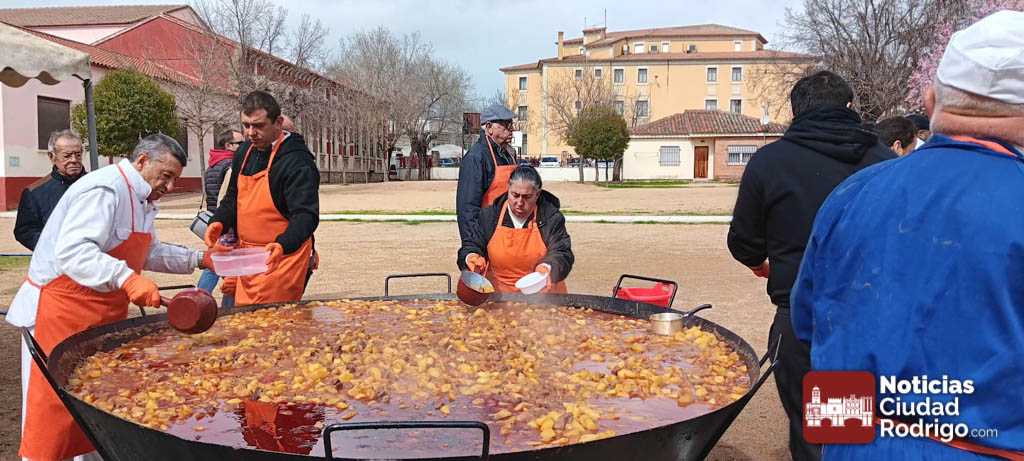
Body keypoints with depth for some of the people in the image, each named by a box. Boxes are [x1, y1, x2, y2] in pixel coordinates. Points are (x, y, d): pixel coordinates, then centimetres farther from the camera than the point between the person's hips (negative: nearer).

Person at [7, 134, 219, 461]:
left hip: (102, 320, 10)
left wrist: (199, 259, 15)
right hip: (61, 316, -10)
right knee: (53, 415, -3)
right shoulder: (104, 191, -20)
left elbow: (149, 252, 25)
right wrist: (127, 278, -43)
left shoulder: (139, 200, 14)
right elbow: (72, 251, -32)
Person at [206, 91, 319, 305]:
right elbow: (233, 197, 21)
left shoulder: (297, 162, -16)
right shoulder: (245, 151, 10)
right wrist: (220, 222, 1)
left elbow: (306, 215, -24)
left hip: (278, 260, -8)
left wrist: (283, 245, -41)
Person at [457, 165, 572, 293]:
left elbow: (562, 254, -5)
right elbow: (471, 246, 13)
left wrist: (547, 268, -26)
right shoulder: (489, 215, 7)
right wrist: (471, 257, -11)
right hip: (498, 294, 1)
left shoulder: (552, 217, 2)